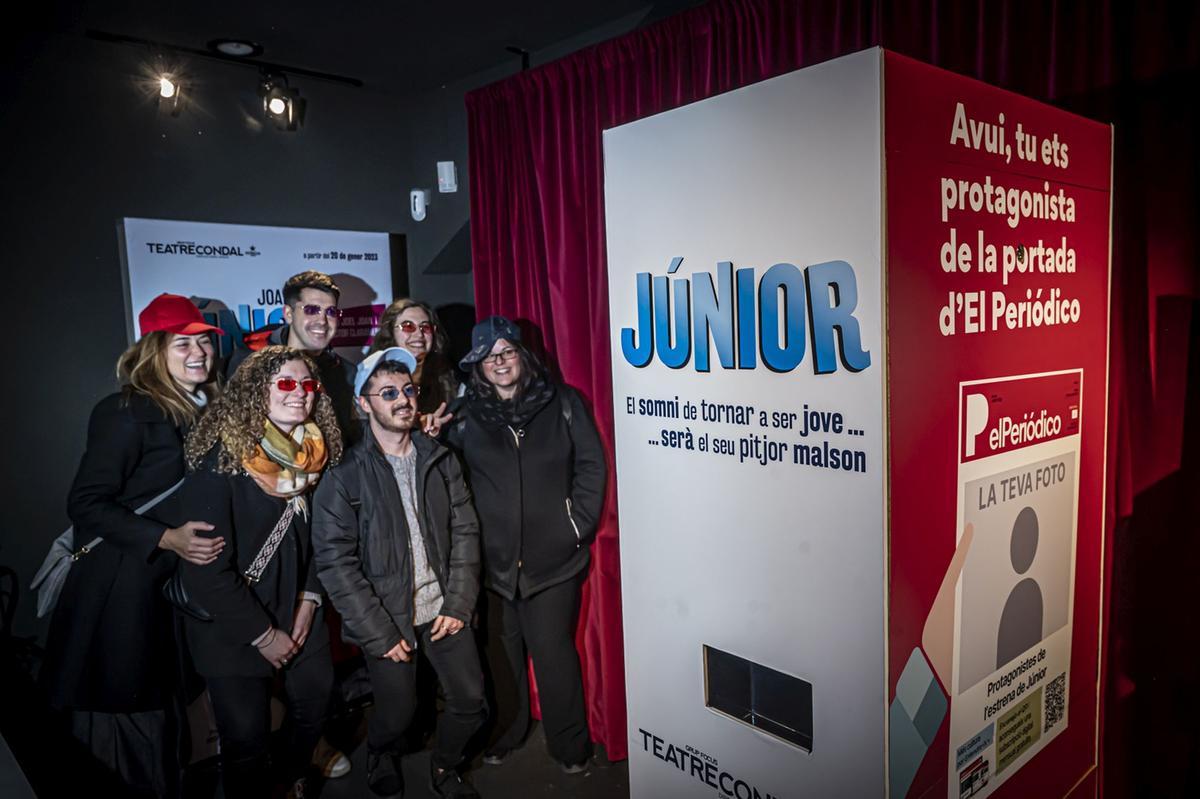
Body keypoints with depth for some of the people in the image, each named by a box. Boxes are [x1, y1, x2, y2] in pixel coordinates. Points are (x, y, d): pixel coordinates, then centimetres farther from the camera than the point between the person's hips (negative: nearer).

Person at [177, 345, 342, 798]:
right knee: (246, 740, 6)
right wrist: (262, 634, -16)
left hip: (296, 613, 6)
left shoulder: (313, 453, -2)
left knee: (315, 702, 20)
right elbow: (206, 570, -22)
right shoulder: (220, 459, -21)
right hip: (231, 629, -6)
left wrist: (310, 597, -4)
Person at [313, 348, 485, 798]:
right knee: (398, 714, 5)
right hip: (388, 619, -3)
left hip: (443, 610, 4)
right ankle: (380, 755, 41)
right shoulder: (346, 474, -10)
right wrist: (380, 634, -13)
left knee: (471, 702, 6)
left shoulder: (440, 459, 2)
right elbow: (335, 560, -12)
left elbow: (465, 532, 4)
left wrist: (459, 604, -4)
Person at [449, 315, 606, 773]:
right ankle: (503, 735, 37)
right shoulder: (467, 417, 3)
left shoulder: (561, 403, 1)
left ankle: (569, 746, 25)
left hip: (553, 556, -1)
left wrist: (580, 522, -3)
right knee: (501, 650, 14)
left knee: (554, 651, 5)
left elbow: (591, 464, 2)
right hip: (493, 560, 2)